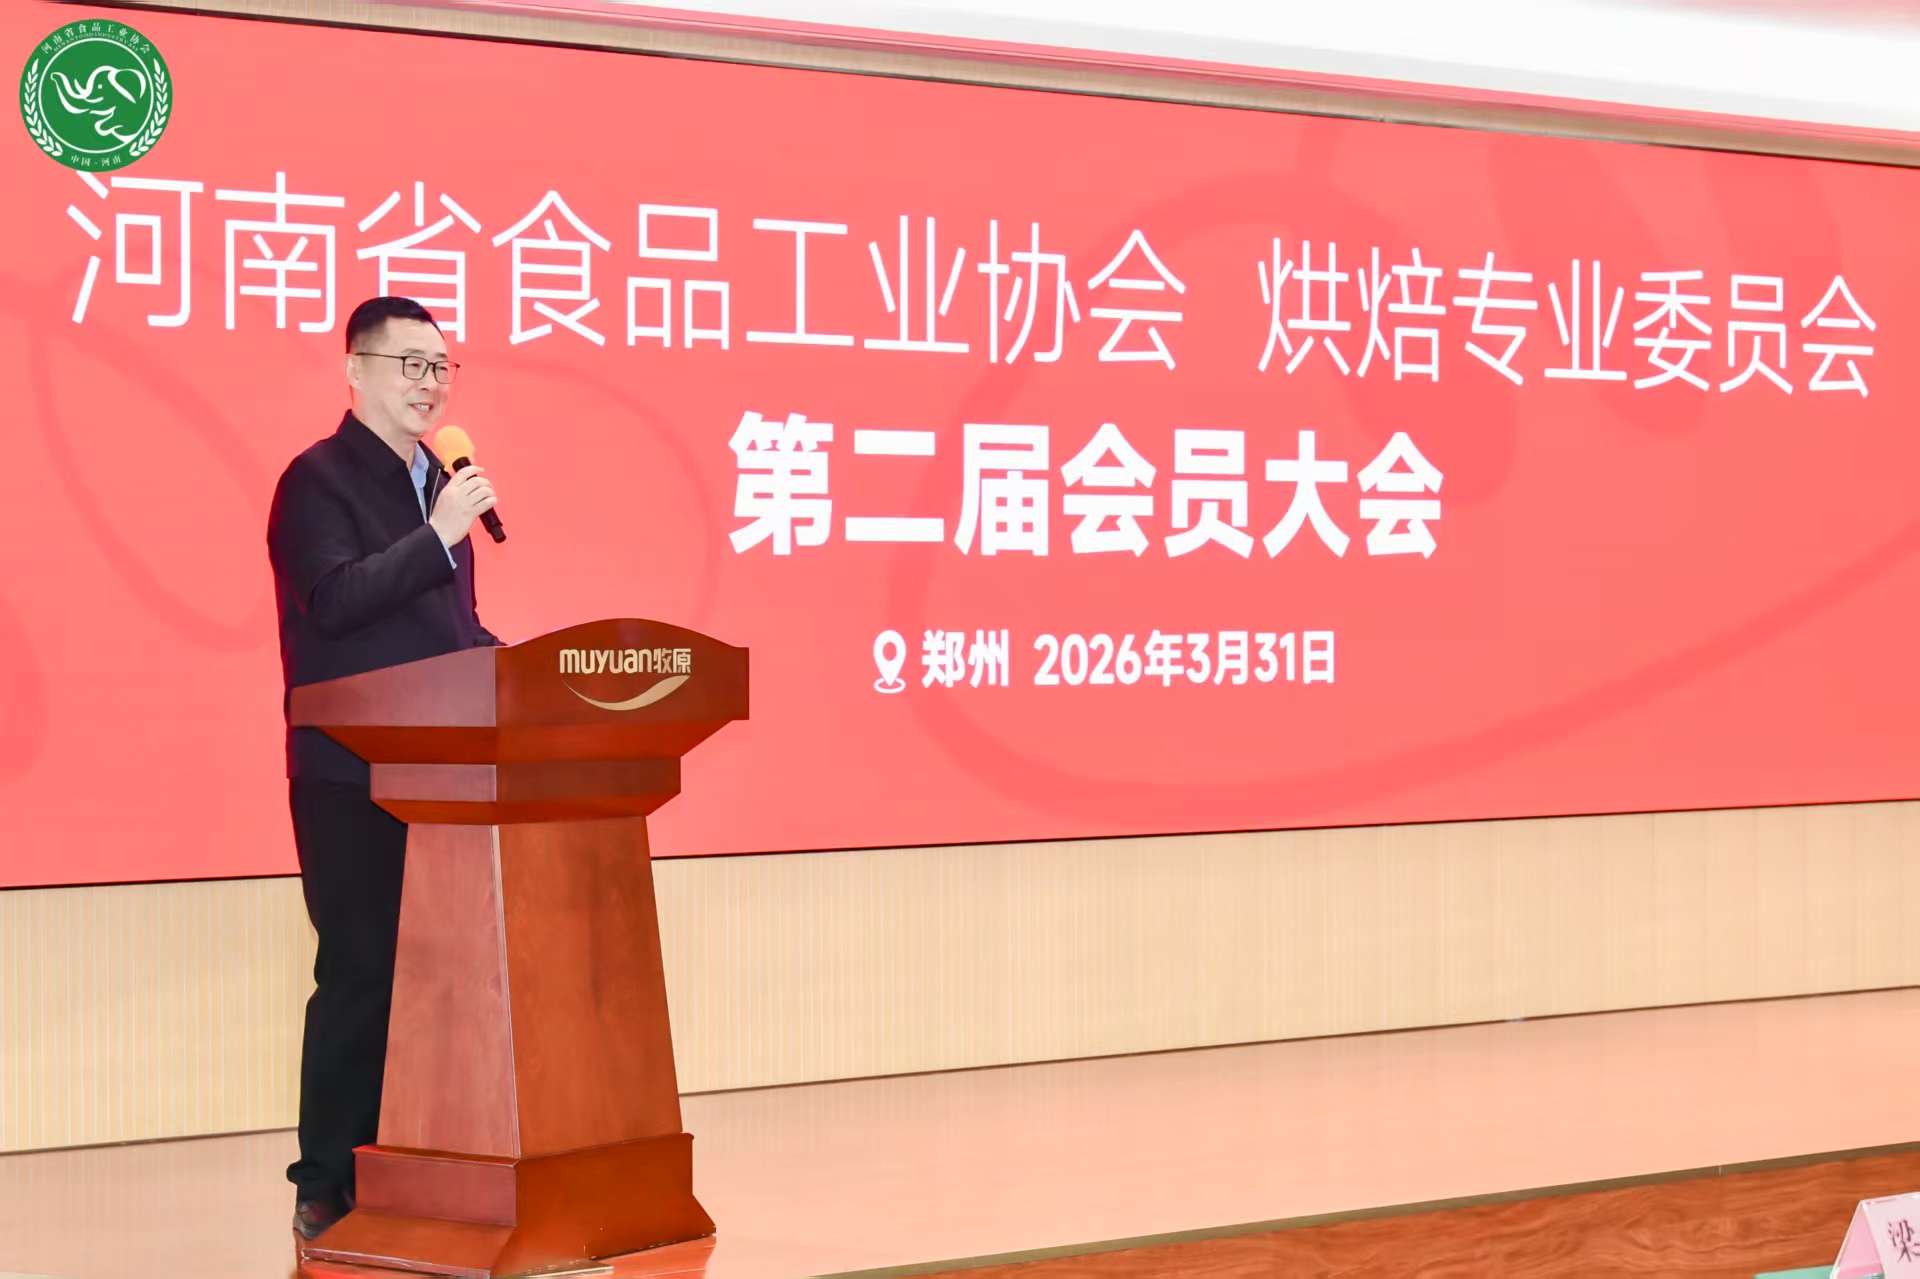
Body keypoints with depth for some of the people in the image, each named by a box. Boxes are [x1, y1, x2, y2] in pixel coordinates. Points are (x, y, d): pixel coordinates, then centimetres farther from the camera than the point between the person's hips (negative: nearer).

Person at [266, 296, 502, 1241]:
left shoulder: (435, 481, 17)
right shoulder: (319, 479, -7)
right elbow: (333, 599, -21)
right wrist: (439, 534, -23)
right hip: (352, 777, -8)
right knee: (359, 975, -6)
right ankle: (328, 1189, 1)